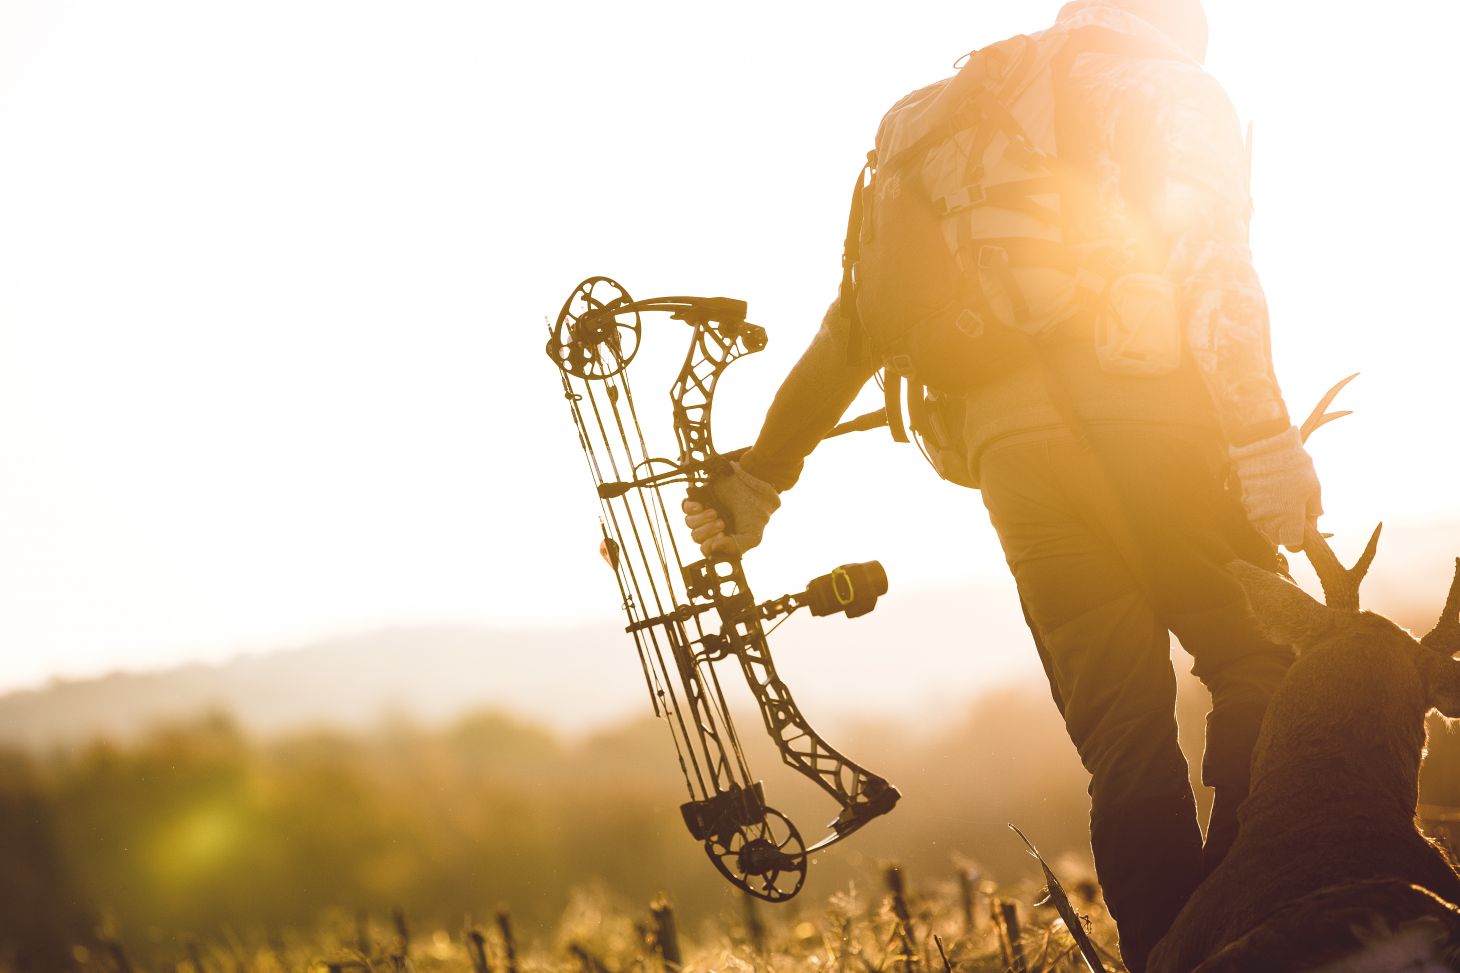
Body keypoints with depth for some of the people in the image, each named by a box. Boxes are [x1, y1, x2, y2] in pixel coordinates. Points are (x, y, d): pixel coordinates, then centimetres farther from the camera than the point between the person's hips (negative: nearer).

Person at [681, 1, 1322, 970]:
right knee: (1262, 677, 1)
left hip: (1012, 442, 5)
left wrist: (761, 474, 34)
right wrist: (1267, 437, -13)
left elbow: (855, 322, 30)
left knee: (1124, 729, 5)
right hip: (1144, 406, -5)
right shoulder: (1172, 91, 15)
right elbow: (1204, 264, -6)